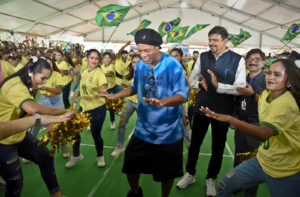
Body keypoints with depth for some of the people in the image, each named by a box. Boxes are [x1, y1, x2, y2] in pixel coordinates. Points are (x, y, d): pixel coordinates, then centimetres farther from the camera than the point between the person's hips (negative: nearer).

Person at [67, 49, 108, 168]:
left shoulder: (99, 73, -13)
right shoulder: (84, 72, 7)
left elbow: (104, 87, -28)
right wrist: (77, 94, 3)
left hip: (97, 108, -6)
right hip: (84, 106, 6)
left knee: (96, 134, 1)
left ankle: (100, 156, 31)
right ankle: (76, 156, 32)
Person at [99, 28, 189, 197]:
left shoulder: (172, 65, -15)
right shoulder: (140, 65, 3)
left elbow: (183, 95, -20)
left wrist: (162, 102, -38)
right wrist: (114, 96, 9)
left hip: (168, 131, -4)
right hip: (143, 129, 5)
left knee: (167, 173, 13)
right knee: (130, 165, 14)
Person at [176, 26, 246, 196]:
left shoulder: (238, 60, -9)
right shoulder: (203, 57, 0)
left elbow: (240, 88, -15)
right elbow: (192, 80, 7)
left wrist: (218, 86, -28)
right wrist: (199, 83, -16)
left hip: (223, 111, -2)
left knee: (218, 147, 15)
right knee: (195, 143, 15)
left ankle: (211, 179, 39)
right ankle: (190, 174, 38)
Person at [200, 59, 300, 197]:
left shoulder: (287, 103, -25)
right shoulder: (265, 94, 0)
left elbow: (263, 133, -40)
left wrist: (229, 119, -48)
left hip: (284, 174, -7)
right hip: (262, 160, 7)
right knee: (225, 185, 5)